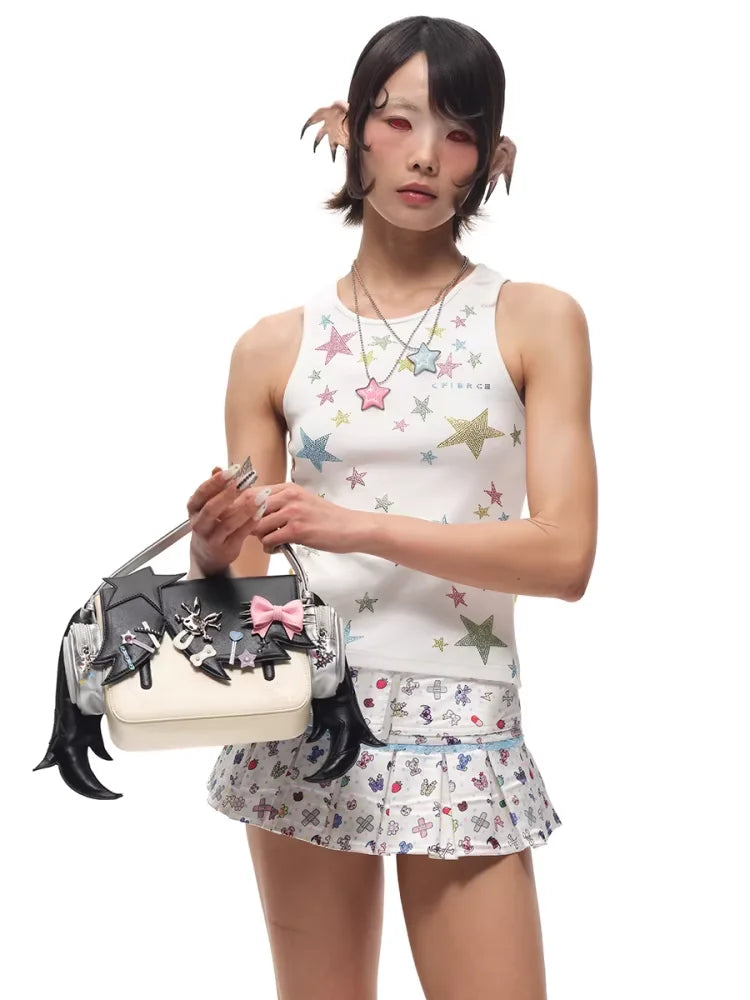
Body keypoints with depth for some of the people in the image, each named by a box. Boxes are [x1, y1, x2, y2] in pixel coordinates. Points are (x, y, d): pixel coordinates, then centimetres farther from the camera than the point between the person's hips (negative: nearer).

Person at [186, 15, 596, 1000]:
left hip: (463, 726, -1)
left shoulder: (536, 321, 0)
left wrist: (361, 527, -20)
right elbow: (244, 578, 10)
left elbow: (566, 553, -10)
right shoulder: (274, 347, 6)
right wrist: (213, 556, -14)